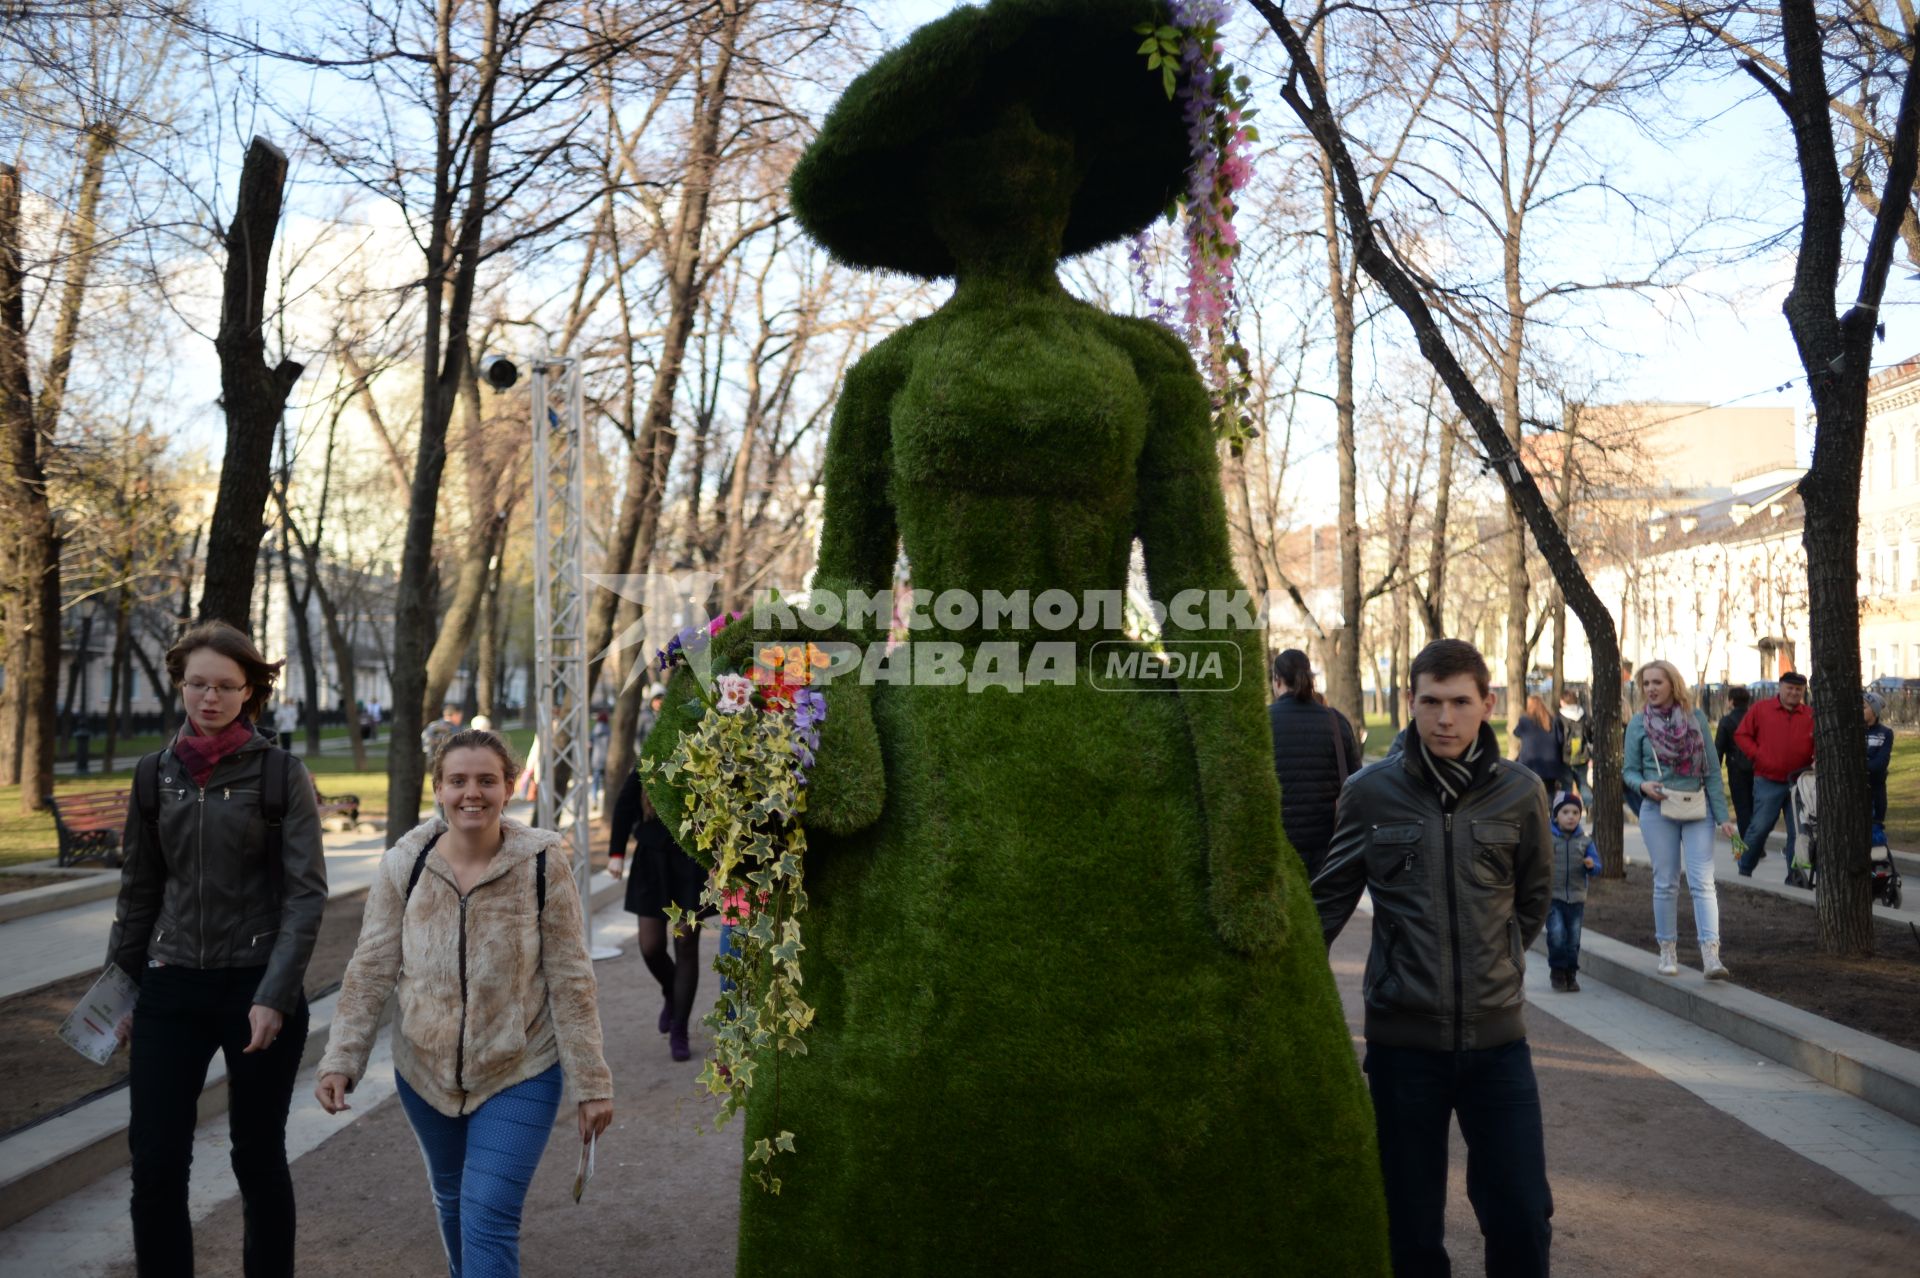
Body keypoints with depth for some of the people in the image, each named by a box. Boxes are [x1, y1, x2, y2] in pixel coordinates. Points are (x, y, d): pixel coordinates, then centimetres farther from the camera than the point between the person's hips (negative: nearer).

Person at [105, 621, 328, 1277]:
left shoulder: (281, 773, -5)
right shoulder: (155, 773, 5)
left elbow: (306, 893, -9)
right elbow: (140, 889, 13)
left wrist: (275, 997, -16)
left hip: (258, 987, -3)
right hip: (170, 986, 3)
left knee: (258, 1158, 10)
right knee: (155, 1165, 1)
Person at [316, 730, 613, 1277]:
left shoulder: (543, 864, -14)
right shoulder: (404, 864, -8)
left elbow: (571, 981, -11)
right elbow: (370, 970, -2)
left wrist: (592, 1083, -10)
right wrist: (341, 1060, -11)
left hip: (519, 1075, -3)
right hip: (425, 1072, 4)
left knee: (489, 1220, -10)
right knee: (450, 1198, 23)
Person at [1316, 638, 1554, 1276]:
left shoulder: (1519, 792, -2)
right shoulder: (1371, 791, -6)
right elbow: (1329, 899, 3)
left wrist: (1500, 963, 12)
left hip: (1497, 1034, 1)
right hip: (1402, 1035, -1)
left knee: (1522, 1218, 5)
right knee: (1410, 1226, 10)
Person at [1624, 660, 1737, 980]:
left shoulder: (1695, 717, 1)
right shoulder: (1639, 723, 1)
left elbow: (1712, 769, 2)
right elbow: (1629, 770, 6)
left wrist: (1722, 816, -1)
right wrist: (1643, 785, -17)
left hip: (1697, 810, 0)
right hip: (1658, 811, 0)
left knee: (1702, 882, -7)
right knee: (1666, 884, 7)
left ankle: (1711, 955, -13)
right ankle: (1668, 951, 18)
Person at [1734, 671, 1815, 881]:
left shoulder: (1811, 715, 6)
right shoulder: (1760, 708, 1)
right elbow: (1741, 735, 3)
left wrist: (1816, 760, -8)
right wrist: (1757, 755, -7)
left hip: (1799, 783, 3)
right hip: (1768, 782, -3)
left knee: (1798, 831, 5)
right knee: (1760, 827, -5)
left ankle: (1795, 875, 13)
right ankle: (1745, 870, 11)